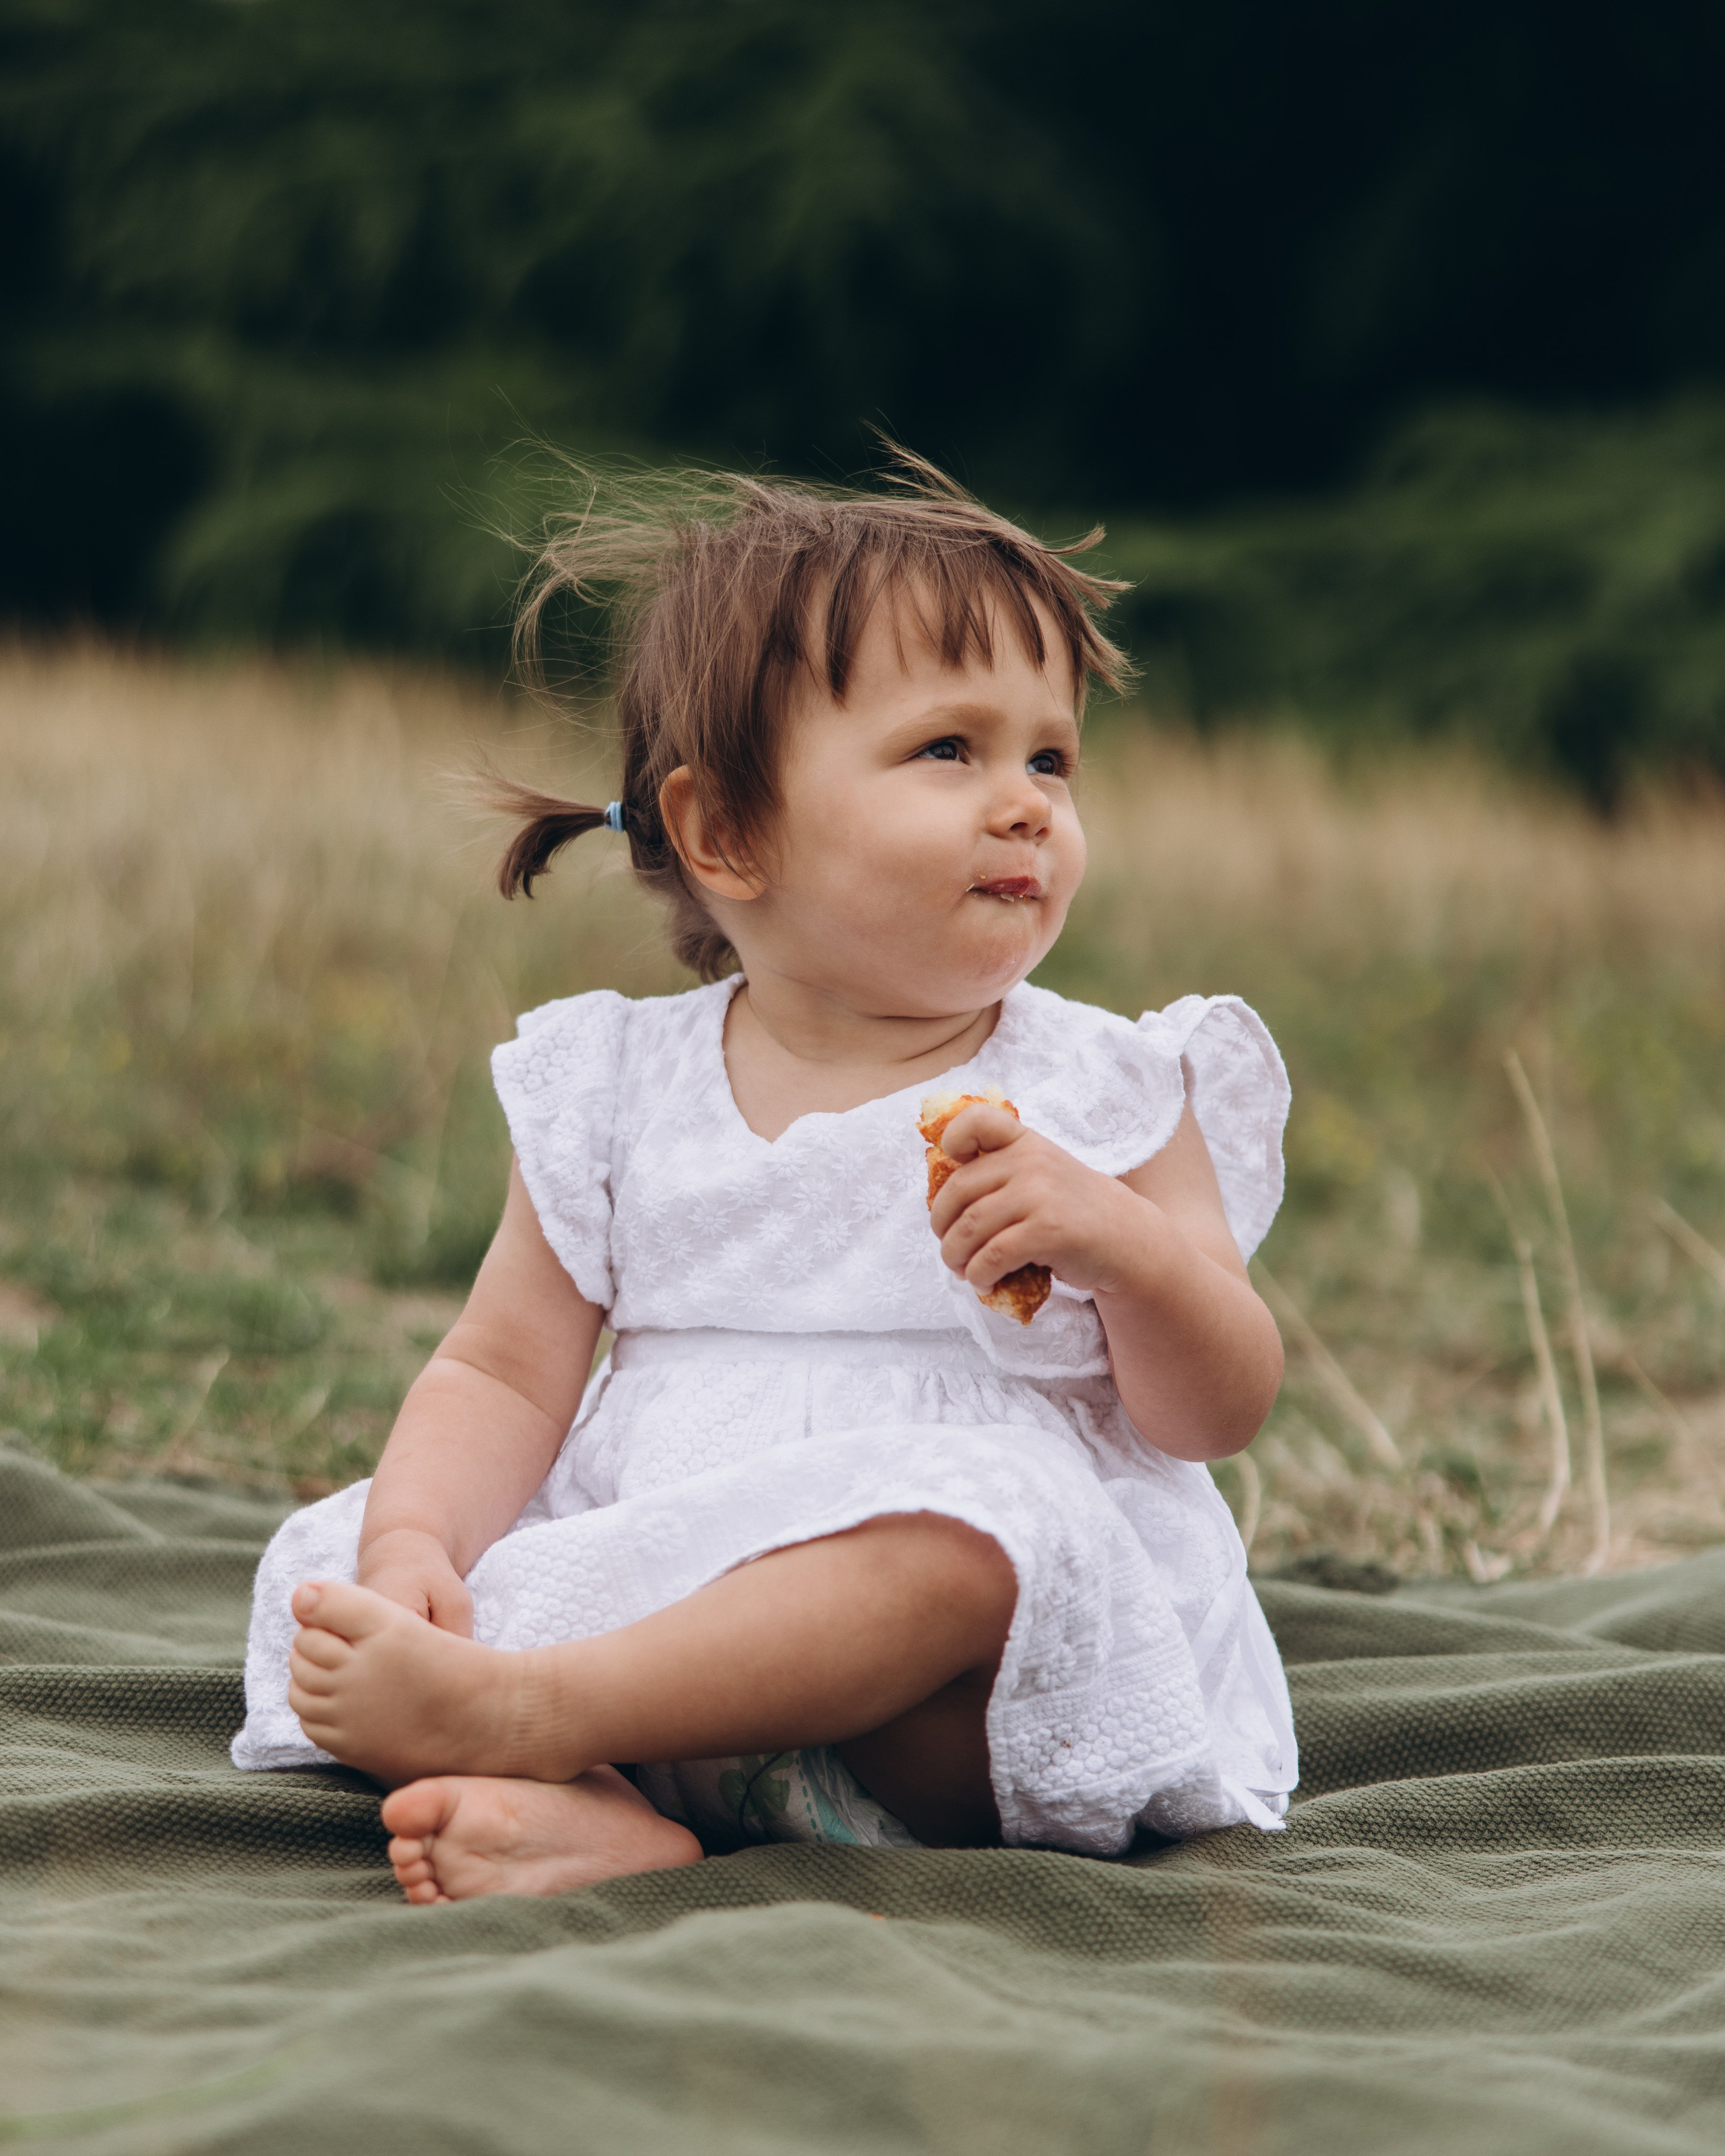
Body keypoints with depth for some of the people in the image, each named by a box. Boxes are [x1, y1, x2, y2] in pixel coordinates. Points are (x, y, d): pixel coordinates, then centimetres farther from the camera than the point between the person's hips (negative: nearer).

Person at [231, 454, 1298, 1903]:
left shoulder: (1096, 1099, 5)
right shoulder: (621, 1093, 11)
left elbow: (1218, 1413, 1)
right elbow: (505, 1373, 9)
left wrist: (1118, 1242, -20)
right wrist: (414, 1547, -11)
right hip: (641, 1587, 3)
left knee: (983, 1515, -36)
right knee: (328, 1558, -11)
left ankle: (514, 1712, -35)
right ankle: (586, 1809, -35)